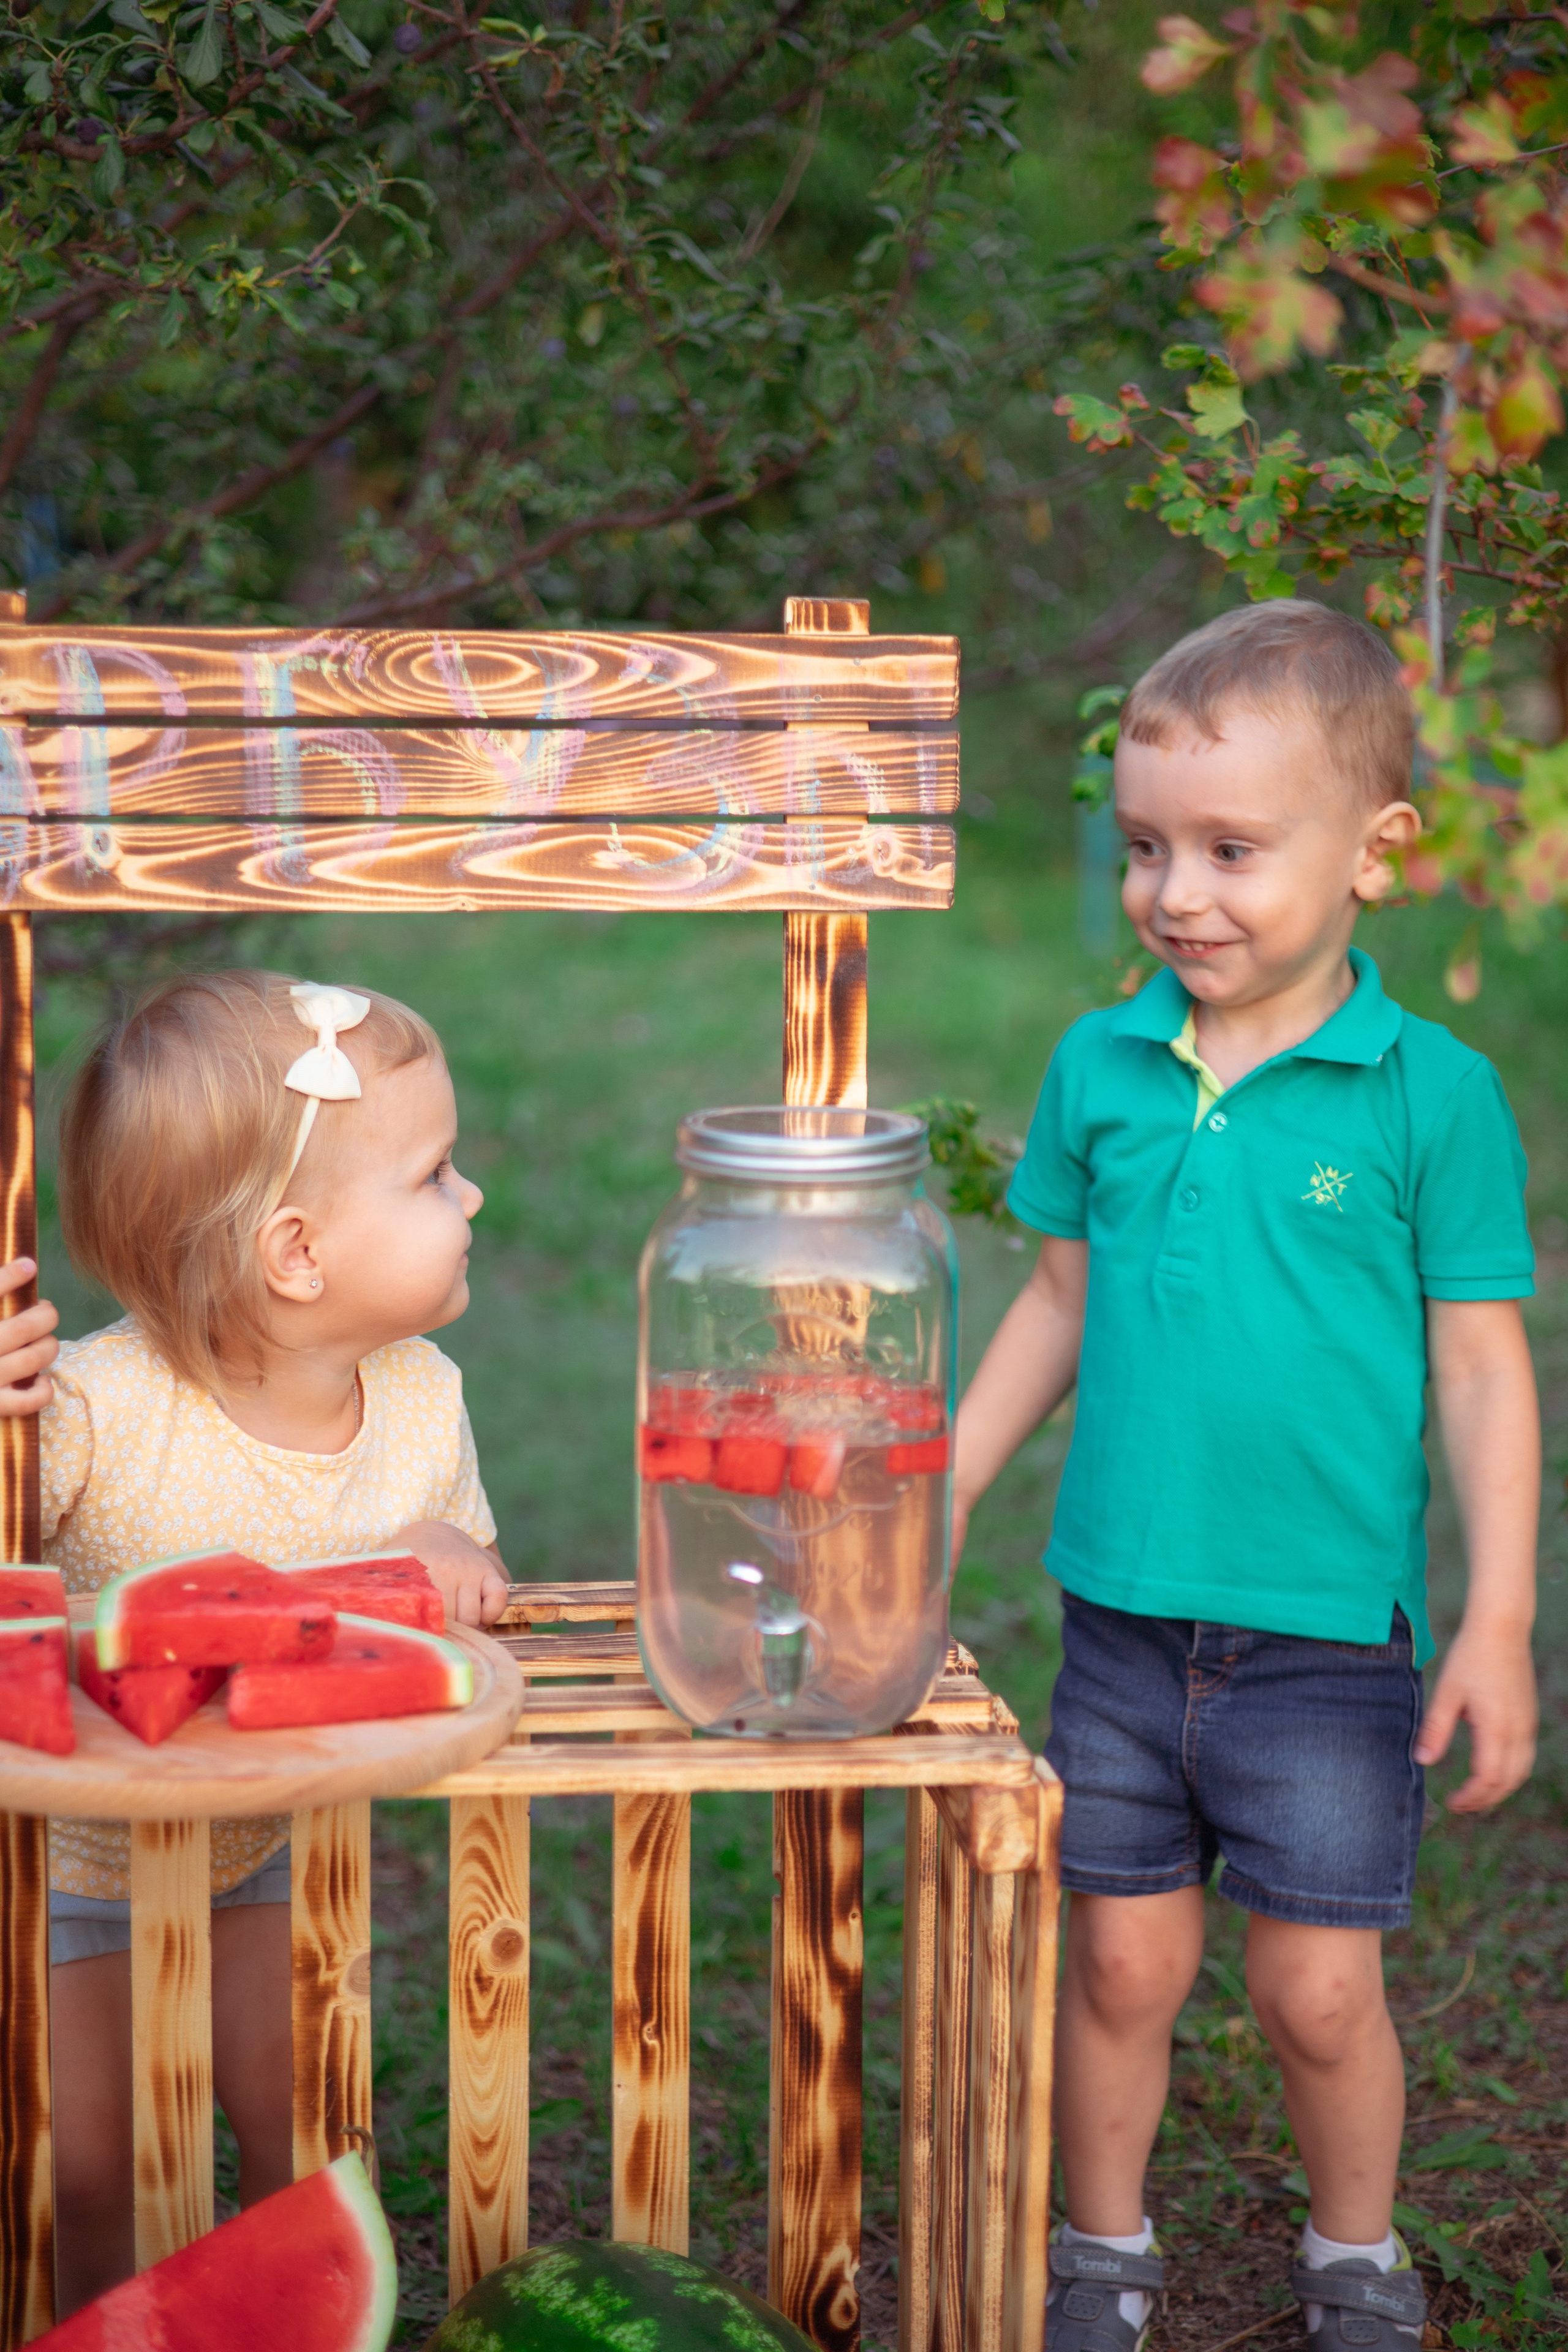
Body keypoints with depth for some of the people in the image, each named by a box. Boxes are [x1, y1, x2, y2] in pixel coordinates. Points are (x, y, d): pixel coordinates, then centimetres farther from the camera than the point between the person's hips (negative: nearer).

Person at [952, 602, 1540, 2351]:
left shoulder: (1432, 1093, -8)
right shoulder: (1100, 1069, 1)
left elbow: (1481, 1367, -5)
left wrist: (1499, 1623, -7)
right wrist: (937, 1500, 14)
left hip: (1331, 1636, -3)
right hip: (1123, 1617, 3)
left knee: (1319, 1991, 6)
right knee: (1121, 1961, 11)